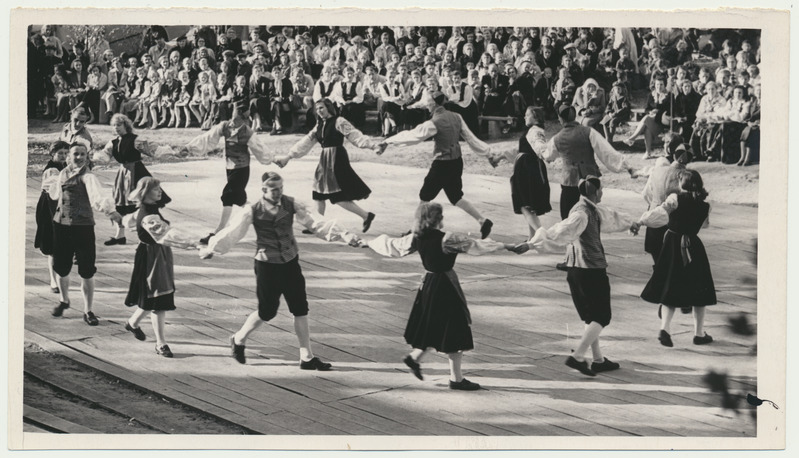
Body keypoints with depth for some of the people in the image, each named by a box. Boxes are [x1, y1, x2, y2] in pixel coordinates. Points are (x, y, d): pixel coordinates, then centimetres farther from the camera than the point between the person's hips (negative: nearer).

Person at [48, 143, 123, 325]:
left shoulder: (87, 177, -13)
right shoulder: (63, 173, 8)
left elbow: (98, 195, -35)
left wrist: (110, 210, -50)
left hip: (83, 227, -5)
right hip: (61, 225, 5)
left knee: (87, 272, -3)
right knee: (61, 268, 14)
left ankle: (88, 311, 10)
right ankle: (64, 300, 41)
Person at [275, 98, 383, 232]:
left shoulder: (338, 122, -7)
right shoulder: (320, 125, 15)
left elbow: (355, 135, -14)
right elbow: (306, 141, 19)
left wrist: (374, 145, -26)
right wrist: (289, 156, 18)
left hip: (337, 160, -8)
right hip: (324, 161, 8)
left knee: (339, 197, -10)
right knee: (319, 195, 8)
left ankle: (366, 215, 0)